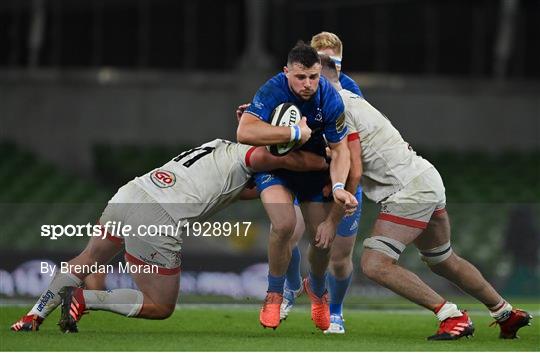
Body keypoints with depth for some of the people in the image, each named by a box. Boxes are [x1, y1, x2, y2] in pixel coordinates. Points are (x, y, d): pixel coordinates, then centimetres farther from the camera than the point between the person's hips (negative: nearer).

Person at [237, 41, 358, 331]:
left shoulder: (330, 98, -22)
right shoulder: (273, 91, -28)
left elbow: (340, 150, -15)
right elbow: (244, 133, -40)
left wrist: (338, 187, -33)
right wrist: (295, 133, -37)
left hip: (312, 165, 3)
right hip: (273, 163, -3)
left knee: (323, 239, -1)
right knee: (284, 224, -27)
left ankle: (317, 289, 35)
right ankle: (274, 295, -3)